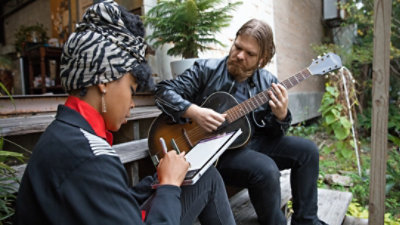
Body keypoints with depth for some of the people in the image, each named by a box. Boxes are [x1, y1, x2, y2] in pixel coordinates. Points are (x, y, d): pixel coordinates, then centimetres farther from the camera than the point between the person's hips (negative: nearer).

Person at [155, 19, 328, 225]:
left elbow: (273, 133, 5)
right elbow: (163, 91, -10)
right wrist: (193, 111, -27)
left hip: (254, 143, 6)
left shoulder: (268, 83, 3)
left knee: (307, 150, -2)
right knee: (266, 170, -30)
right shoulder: (206, 69, -8)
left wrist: (281, 115, -19)